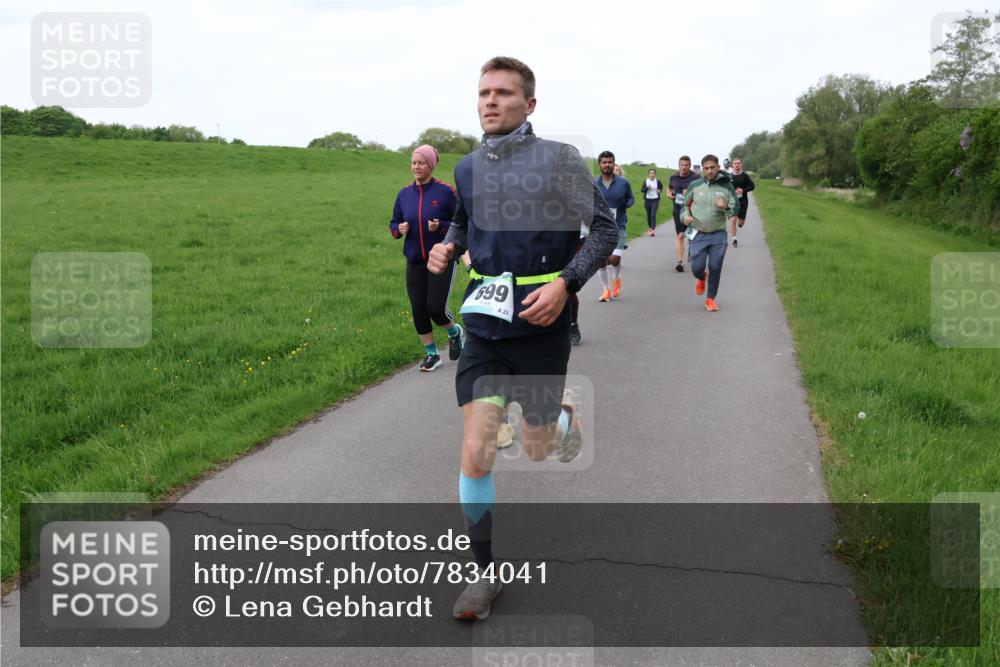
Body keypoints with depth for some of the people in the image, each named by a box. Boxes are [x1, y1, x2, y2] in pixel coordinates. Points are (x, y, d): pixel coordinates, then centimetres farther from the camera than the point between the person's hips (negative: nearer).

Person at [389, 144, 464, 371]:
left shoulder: (445, 191, -9)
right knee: (418, 310, 4)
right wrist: (399, 229, -8)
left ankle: (455, 332, 27)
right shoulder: (404, 193, 4)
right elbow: (393, 224, 14)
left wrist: (441, 226, -21)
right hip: (415, 263, 4)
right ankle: (432, 354, 22)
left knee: (435, 307, -7)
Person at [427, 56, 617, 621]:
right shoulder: (468, 168, 7)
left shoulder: (559, 159, -6)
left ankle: (566, 413, 47)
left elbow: (605, 227, -2)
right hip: (485, 325, 3)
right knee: (476, 454, -5)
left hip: (541, 325, -3)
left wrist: (566, 283, -16)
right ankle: (488, 571, 12)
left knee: (538, 450, 11)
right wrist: (447, 249, 3)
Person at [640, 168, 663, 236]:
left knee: (653, 215, -13)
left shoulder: (658, 181, -1)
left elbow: (661, 187, 18)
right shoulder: (645, 181, 0)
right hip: (647, 200, 2)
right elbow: (642, 190, -2)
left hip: (655, 200, -2)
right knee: (648, 215, 10)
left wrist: (660, 190, -2)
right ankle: (650, 228, 31)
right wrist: (647, 188, -19)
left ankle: (653, 230, -18)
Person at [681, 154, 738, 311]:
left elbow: (735, 210, 2)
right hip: (698, 235, 0)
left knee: (715, 268, 2)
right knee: (697, 267, -3)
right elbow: (685, 204, 13)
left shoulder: (727, 186, -2)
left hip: (718, 235, 0)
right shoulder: (695, 185, -1)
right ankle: (700, 278, 35)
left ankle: (710, 299, 20)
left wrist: (725, 207, -20)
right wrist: (686, 215, -8)